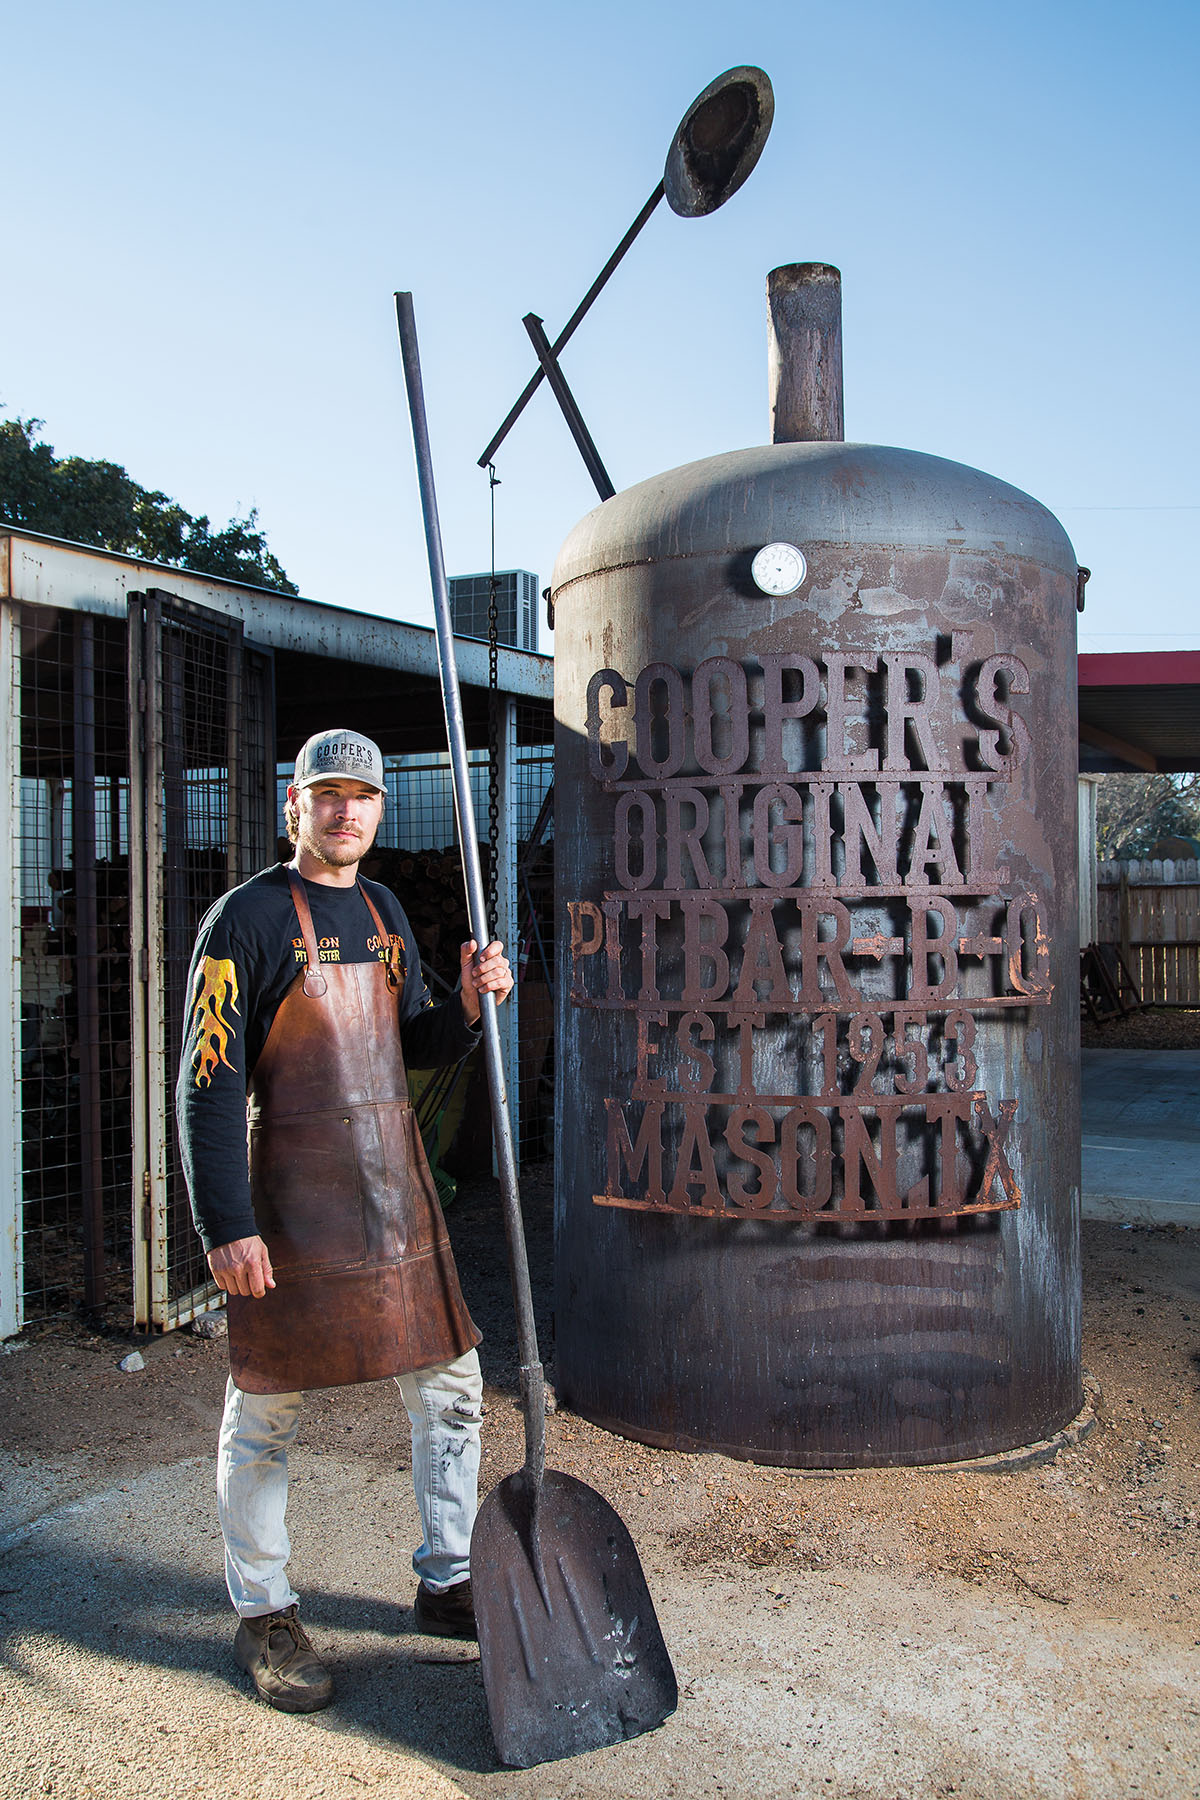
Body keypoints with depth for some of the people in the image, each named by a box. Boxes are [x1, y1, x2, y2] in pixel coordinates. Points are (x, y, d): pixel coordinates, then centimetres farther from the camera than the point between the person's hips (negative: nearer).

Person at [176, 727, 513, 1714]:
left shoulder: (384, 911, 12)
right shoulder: (248, 917, -9)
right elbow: (208, 1080, -13)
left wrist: (469, 1005, -4)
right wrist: (226, 1224, -18)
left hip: (396, 1187, 7)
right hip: (292, 1196, -6)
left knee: (451, 1388, 12)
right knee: (267, 1413, 6)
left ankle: (449, 1583, 30)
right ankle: (264, 1615, 26)